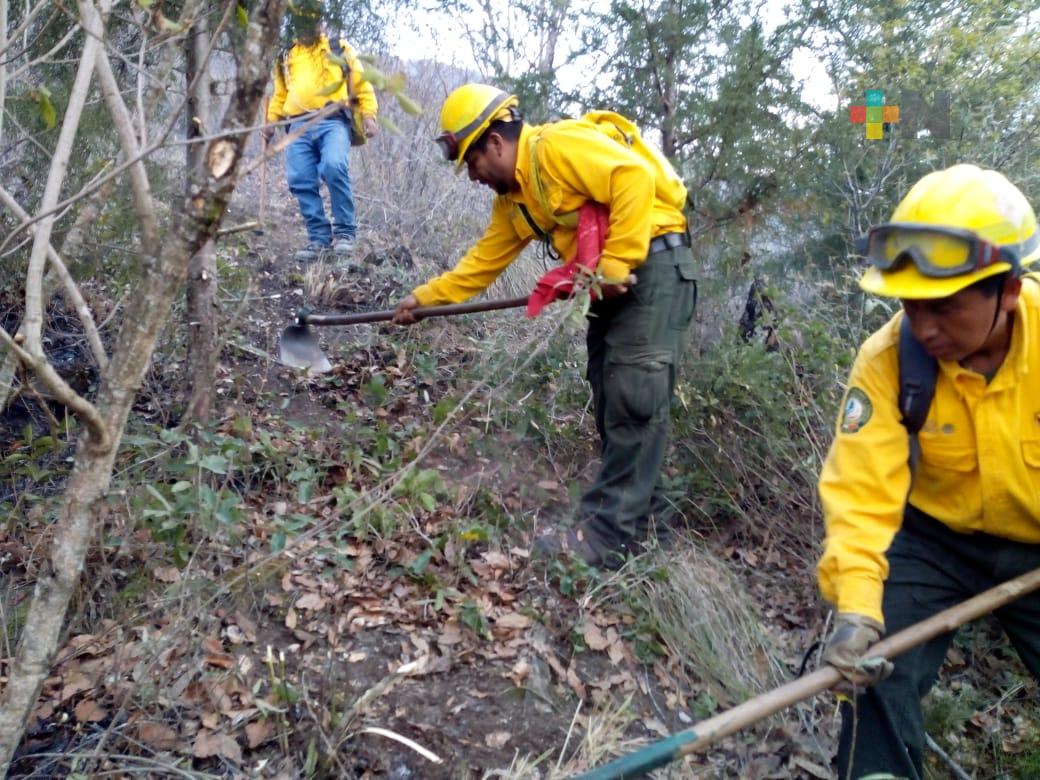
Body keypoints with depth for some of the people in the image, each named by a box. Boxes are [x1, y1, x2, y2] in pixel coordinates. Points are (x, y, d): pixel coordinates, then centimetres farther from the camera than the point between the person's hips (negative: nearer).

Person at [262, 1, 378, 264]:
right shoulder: (286, 58, 24)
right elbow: (279, 95, 29)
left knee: (334, 167, -29)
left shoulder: (340, 49, 15)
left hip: (332, 122, -4)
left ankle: (345, 231, -17)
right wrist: (271, 121, 11)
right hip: (298, 127, 4)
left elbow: (362, 85, 13)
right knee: (301, 182, -8)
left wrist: (368, 116, -3)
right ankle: (320, 238, 2)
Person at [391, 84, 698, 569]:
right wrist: (424, 297, 18)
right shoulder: (512, 199, 15)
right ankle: (644, 513, 17)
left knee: (633, 398, -11)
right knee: (611, 398, 8)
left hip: (654, 264, -10)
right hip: (614, 281, 10)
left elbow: (634, 178, -24)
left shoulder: (558, 146, -14)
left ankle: (610, 533, -9)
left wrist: (614, 263, -23)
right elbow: (483, 262, 20)